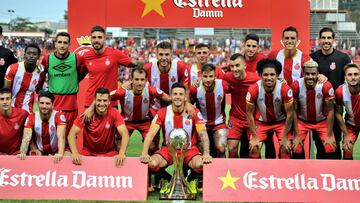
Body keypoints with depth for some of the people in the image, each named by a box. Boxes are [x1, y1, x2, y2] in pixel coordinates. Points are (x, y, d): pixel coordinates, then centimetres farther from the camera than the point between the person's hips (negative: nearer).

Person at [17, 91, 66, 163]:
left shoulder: (59, 116, -18)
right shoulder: (31, 118, -11)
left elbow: (61, 137, -29)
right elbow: (26, 138, -20)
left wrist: (60, 154, -48)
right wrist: (23, 153, -40)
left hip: (55, 153, 0)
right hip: (39, 152, 0)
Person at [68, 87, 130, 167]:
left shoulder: (114, 113, -13)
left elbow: (125, 134, -21)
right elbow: (72, 134, -15)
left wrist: (121, 154, -38)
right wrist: (75, 153, -33)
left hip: (109, 153, 0)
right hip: (88, 153, 0)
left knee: (119, 163, -23)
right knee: (77, 163, -21)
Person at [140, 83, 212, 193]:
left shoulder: (194, 113, -6)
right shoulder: (162, 113, -5)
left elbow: (203, 134, -13)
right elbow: (151, 133, -11)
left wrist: (206, 154, -28)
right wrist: (144, 153, -25)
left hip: (189, 149, -1)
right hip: (168, 149, 1)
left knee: (200, 164, -33)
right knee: (152, 163, -29)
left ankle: (192, 180, 4)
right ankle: (166, 180, 5)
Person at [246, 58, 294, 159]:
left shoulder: (285, 89, -27)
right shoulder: (253, 90, -26)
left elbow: (289, 114, -16)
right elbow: (250, 113, -13)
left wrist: (285, 138, -13)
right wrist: (255, 137, -11)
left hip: (281, 121, 0)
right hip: (261, 122, 1)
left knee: (286, 148, -13)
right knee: (254, 149, -10)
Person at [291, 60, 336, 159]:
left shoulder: (326, 86, -25)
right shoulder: (296, 86, -23)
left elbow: (330, 111, -16)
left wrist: (329, 136, -15)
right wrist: (297, 135, -14)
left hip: (322, 121, 0)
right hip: (302, 121, 0)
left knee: (330, 148, -13)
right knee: (296, 149, -12)